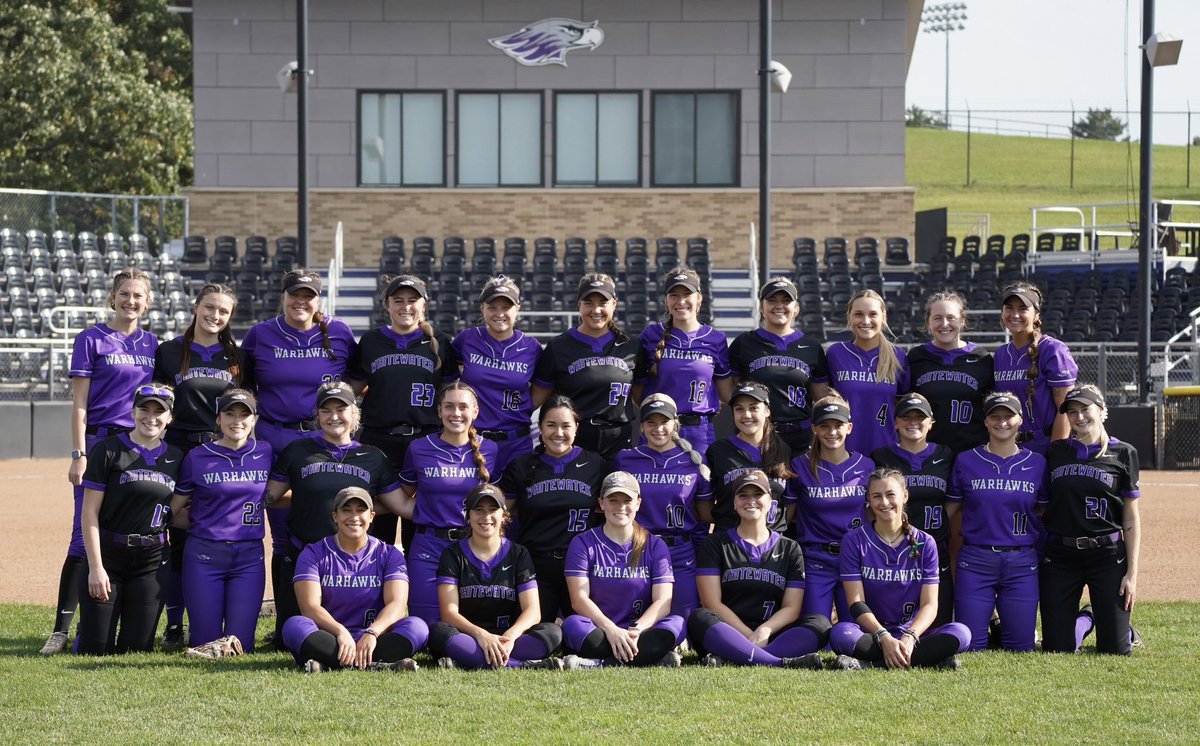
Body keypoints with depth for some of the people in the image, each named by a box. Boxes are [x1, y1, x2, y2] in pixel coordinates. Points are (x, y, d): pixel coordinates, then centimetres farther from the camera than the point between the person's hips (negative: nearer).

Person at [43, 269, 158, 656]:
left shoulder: (151, 344, 13)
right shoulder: (92, 340, -1)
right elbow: (79, 404, -4)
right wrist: (79, 455, -12)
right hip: (100, 443, -5)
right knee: (85, 536, -8)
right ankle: (61, 630, -8)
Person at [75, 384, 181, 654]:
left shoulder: (175, 458, 8)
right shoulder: (108, 450, -5)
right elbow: (90, 512, -7)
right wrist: (96, 567, -13)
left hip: (152, 561, 3)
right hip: (108, 555, -3)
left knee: (136, 649, -1)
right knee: (96, 650, -6)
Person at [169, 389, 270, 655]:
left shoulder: (265, 454, 6)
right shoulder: (198, 457, 0)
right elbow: (172, 512, 5)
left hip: (249, 556, 2)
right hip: (204, 555, -1)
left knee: (240, 645, -4)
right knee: (204, 645, 0)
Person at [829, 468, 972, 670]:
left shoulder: (924, 543, 6)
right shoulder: (855, 541, 2)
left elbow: (929, 605, -1)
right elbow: (856, 603, -6)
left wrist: (909, 638, -22)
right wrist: (885, 638, -23)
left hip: (913, 633, 2)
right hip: (870, 634, -2)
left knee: (960, 633, -27)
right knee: (840, 633, -36)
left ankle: (869, 664, -33)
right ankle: (931, 658, -35)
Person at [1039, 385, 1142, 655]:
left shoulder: (1123, 453, 1)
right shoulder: (1055, 452, 7)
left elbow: (1131, 517, 0)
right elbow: (1041, 508, 11)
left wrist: (1132, 572, -6)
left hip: (1107, 555, -2)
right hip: (1059, 555, 2)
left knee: (1115, 651, -4)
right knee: (1057, 649, 1)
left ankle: (1124, 628, 31)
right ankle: (1085, 621, 33)